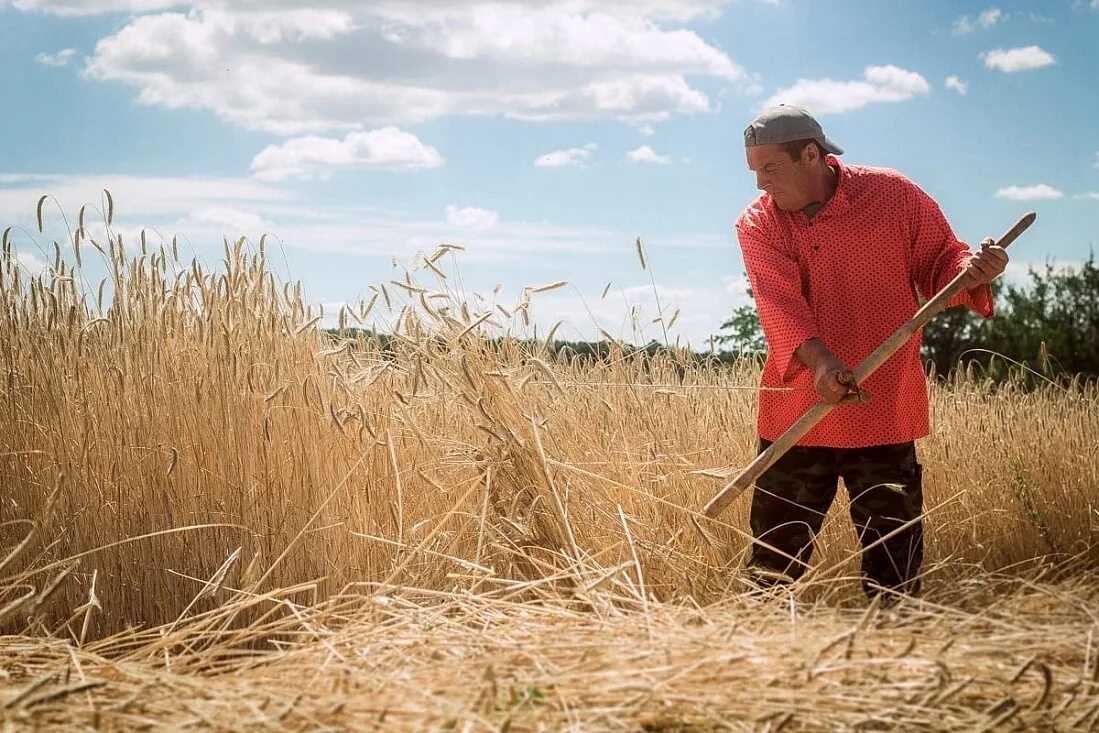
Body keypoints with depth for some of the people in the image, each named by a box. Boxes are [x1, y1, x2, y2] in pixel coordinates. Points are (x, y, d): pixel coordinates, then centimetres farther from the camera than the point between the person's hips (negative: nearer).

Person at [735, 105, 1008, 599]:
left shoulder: (894, 196, -3)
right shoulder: (758, 224, -2)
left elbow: (939, 263, 4)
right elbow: (778, 303, -17)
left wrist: (971, 273, -21)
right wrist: (818, 360, -34)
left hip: (884, 415, -1)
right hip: (795, 417, 1)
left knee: (895, 573, 3)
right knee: (772, 566, 8)